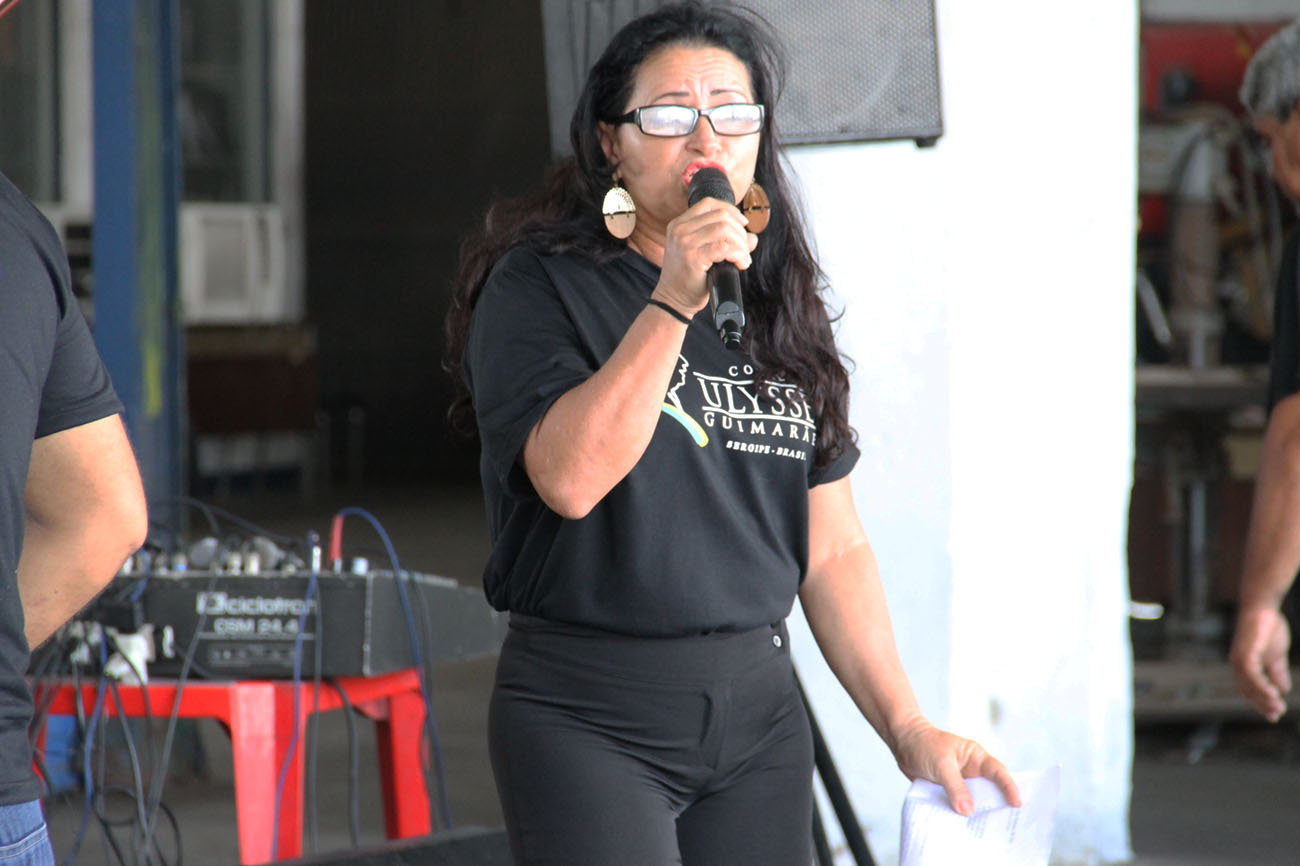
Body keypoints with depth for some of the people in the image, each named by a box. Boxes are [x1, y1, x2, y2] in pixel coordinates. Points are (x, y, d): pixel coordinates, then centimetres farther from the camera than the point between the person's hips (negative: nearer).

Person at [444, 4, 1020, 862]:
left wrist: (907, 728, 5)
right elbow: (569, 477, -20)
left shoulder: (780, 309, 13)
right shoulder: (539, 285, -4)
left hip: (759, 710, 5)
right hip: (589, 720, -5)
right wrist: (673, 302, -22)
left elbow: (832, 549, 13)